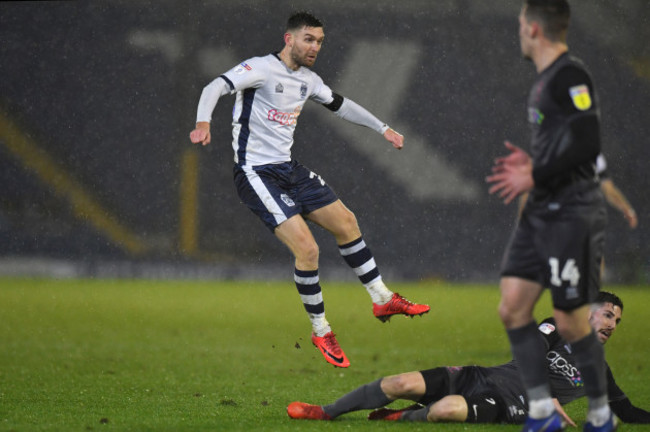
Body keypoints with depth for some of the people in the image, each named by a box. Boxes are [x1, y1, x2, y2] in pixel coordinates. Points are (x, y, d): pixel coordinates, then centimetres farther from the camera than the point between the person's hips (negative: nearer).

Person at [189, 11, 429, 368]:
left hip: (288, 168, 9)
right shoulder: (261, 69, -14)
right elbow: (216, 88, -27)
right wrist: (203, 122, -46)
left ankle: (382, 299, 28)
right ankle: (320, 331, 0)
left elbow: (339, 105, 27)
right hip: (256, 174, -9)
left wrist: (382, 128, 29)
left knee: (346, 222, 11)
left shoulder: (307, 79, 10)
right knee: (307, 248, -17)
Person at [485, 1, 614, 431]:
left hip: (572, 214, -10)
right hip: (540, 213, 10)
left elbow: (587, 146, -22)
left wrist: (535, 178, -18)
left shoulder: (571, 76, -14)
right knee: (512, 309, 3)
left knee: (571, 322, -2)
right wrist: (532, 163, 11)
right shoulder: (545, 80, 16)